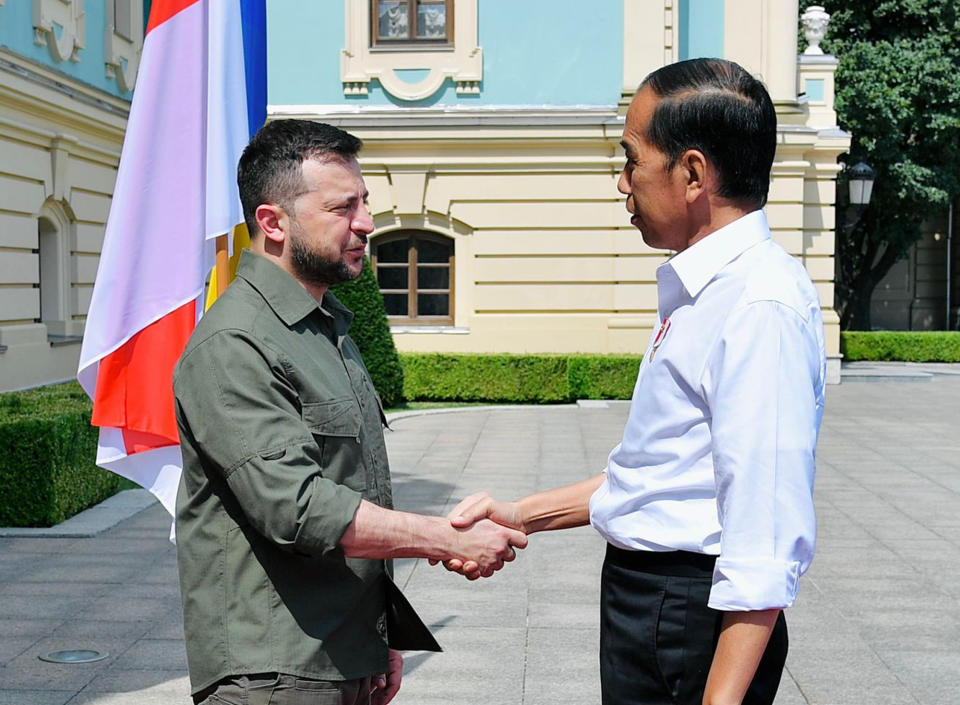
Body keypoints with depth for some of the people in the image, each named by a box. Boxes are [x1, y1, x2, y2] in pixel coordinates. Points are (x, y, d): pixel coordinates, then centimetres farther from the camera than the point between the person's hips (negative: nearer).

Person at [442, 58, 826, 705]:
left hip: (692, 622, -9)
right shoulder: (700, 290, 11)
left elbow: (766, 545, -25)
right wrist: (523, 517, 12)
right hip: (642, 597, 9)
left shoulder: (760, 304, -21)